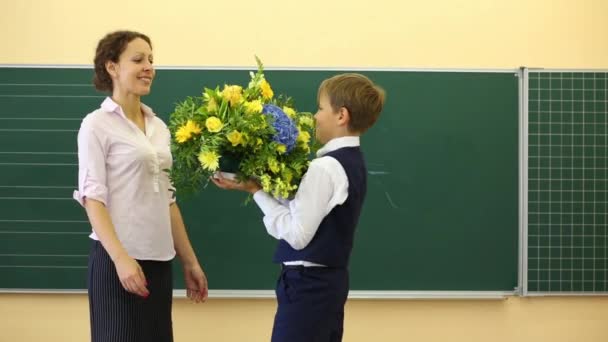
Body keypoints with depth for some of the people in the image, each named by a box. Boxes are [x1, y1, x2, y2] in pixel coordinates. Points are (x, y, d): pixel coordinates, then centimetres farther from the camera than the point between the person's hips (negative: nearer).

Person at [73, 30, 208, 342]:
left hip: (158, 260, 6)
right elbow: (92, 197, -13)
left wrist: (189, 261, 13)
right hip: (118, 259, -6)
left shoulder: (158, 127, 12)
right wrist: (120, 258, -23)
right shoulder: (97, 125, -6)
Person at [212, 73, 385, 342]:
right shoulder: (352, 162, 9)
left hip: (308, 283, -10)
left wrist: (256, 190, -13)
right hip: (330, 278, 10)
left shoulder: (325, 168, -19)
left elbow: (297, 234, -19)